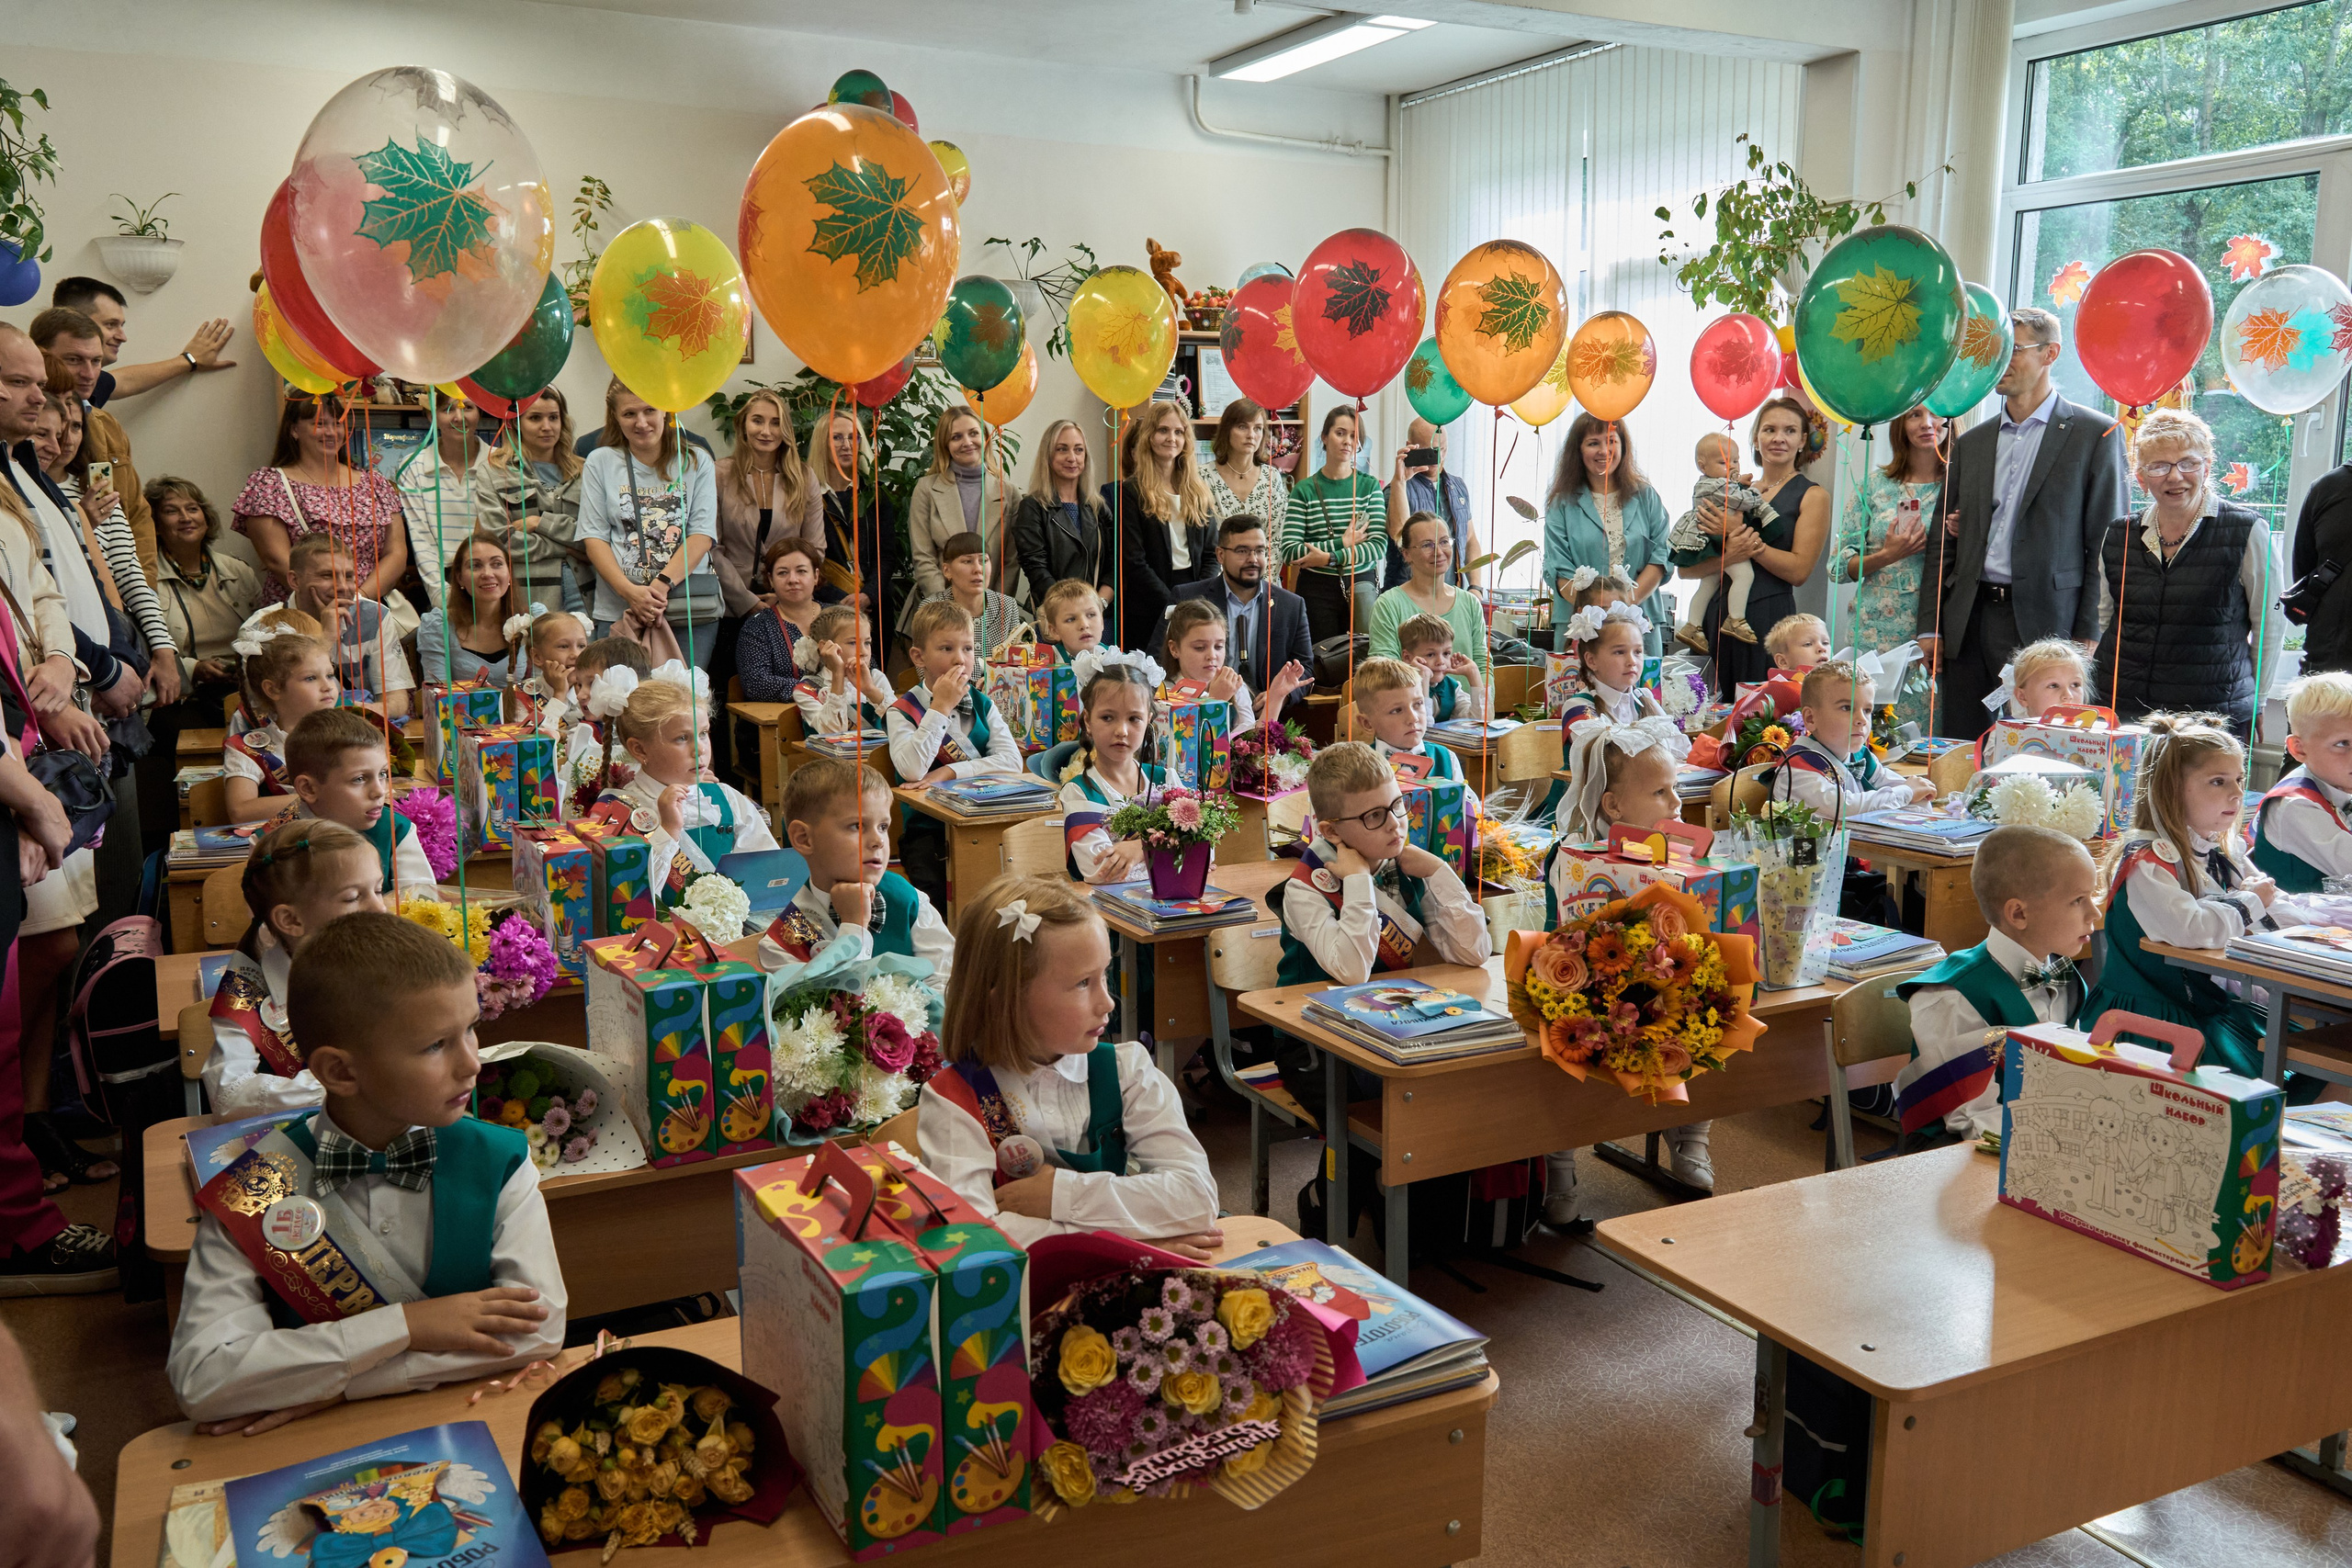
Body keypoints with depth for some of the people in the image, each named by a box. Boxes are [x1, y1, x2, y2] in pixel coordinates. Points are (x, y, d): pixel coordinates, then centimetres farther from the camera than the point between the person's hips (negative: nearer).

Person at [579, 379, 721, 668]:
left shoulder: (697, 463, 9)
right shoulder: (600, 462, 10)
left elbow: (702, 534, 0)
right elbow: (593, 537, 4)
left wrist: (662, 584, -14)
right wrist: (629, 591, -11)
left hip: (692, 610, 0)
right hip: (616, 612, 0)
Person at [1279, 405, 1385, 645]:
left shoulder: (1370, 486, 5)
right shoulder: (1305, 490, 0)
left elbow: (1380, 546, -5)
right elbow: (1289, 552, -8)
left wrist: (1329, 558, -13)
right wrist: (1343, 542, -10)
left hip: (1362, 583, 1)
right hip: (1317, 589, -1)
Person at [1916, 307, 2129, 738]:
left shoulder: (2096, 433, 2)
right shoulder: (1972, 443, 17)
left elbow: (2107, 540, -2)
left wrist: (2089, 636, -8)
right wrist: (1929, 626, 9)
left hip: (2045, 623, -5)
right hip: (1969, 624, 5)